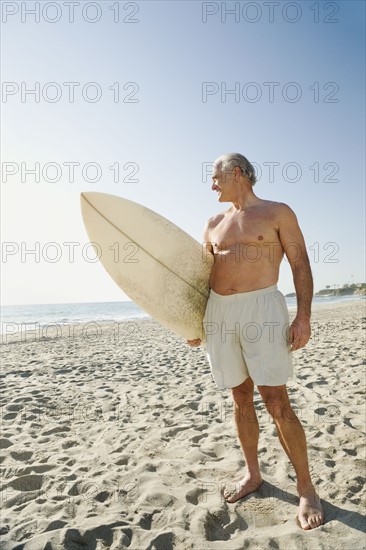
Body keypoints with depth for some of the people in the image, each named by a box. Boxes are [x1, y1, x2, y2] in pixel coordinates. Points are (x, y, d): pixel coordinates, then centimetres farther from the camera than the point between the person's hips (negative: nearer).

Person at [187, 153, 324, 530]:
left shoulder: (278, 213, 3)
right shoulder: (214, 224, 17)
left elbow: (300, 265, -1)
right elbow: (204, 274, 18)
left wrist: (304, 317, -11)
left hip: (261, 308, -5)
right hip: (218, 313, 5)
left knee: (277, 403, -5)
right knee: (241, 399, 13)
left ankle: (306, 489, 14)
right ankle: (252, 474, 30)